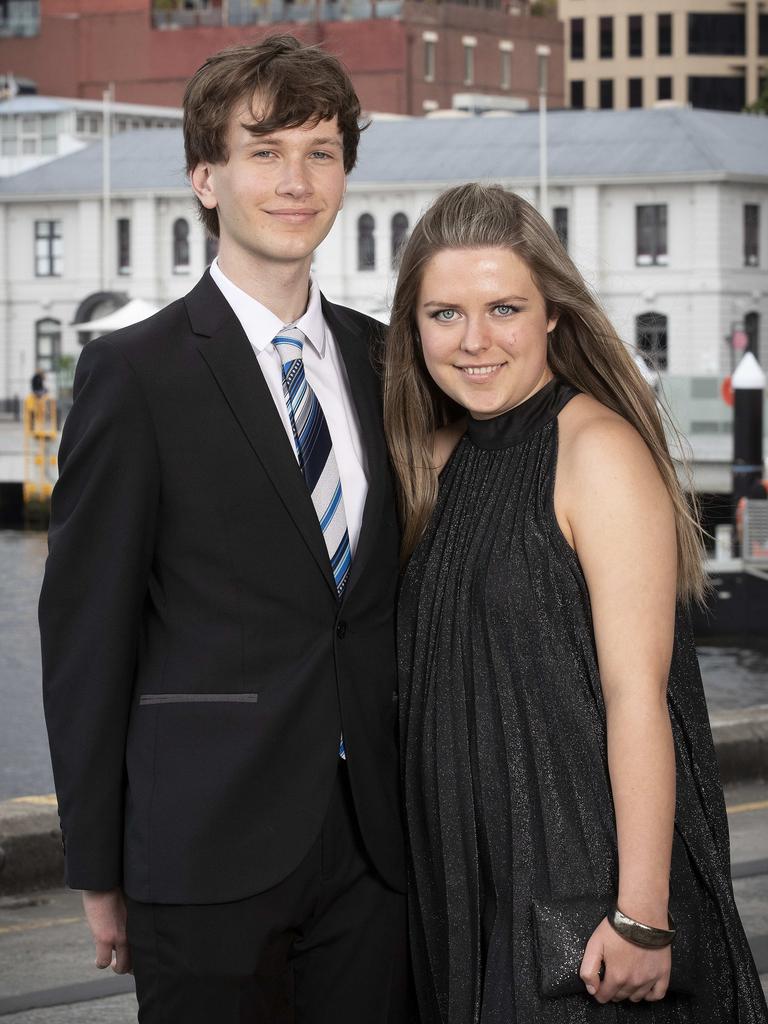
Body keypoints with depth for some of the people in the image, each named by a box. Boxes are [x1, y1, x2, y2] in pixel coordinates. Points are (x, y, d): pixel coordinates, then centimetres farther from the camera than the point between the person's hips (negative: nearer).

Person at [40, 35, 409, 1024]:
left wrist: (418, 803, 10)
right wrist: (99, 869, -6)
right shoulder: (135, 373, -6)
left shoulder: (378, 359, 11)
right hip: (208, 848, -5)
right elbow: (84, 634, -5)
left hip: (370, 838, 5)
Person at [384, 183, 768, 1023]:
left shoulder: (598, 449, -13)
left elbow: (637, 691, -18)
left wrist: (642, 914, -22)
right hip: (474, 877, 7)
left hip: (586, 871, -7)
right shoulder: (442, 457, 10)